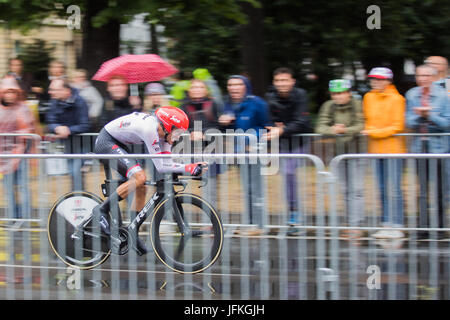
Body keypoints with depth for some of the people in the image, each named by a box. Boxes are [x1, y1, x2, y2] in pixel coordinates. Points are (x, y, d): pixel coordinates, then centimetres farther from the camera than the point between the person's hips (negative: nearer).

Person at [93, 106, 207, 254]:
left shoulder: (163, 132, -2)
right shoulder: (150, 129, -30)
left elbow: (167, 162, 0)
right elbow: (160, 167, -28)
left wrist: (193, 166, -13)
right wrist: (188, 168, -29)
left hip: (117, 144, 10)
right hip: (106, 141, -10)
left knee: (141, 187, 5)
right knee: (139, 177, -26)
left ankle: (132, 234, 14)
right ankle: (102, 210, -16)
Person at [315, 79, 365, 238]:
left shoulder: (357, 105, -6)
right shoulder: (328, 106, 4)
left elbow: (361, 126, -14)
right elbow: (320, 127, -4)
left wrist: (345, 130, -29)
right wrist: (332, 130, -25)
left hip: (355, 149, -4)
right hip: (339, 152, 4)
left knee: (355, 189, -9)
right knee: (347, 189, 9)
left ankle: (355, 225, -12)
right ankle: (352, 219, 18)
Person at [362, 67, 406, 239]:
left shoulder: (396, 99, -7)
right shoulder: (369, 97, 11)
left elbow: (397, 126, -9)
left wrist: (375, 132, -13)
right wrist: (369, 130, 2)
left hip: (393, 148, -6)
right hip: (376, 149, 6)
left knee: (394, 189, -7)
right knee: (382, 189, 7)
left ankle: (396, 226, -6)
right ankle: (386, 225, 11)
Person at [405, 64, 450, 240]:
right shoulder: (412, 95, 5)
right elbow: (409, 123, 4)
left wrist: (430, 115, -18)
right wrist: (419, 115, -16)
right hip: (419, 147, 2)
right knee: (422, 190, -1)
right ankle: (423, 226, 1)